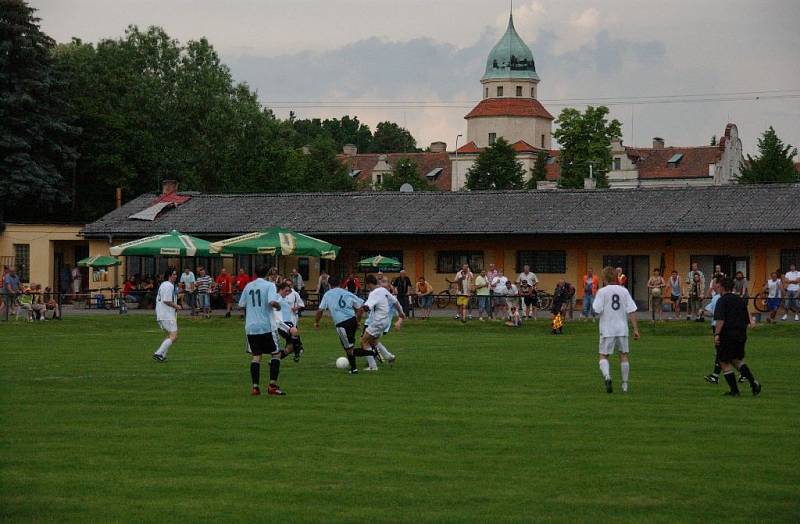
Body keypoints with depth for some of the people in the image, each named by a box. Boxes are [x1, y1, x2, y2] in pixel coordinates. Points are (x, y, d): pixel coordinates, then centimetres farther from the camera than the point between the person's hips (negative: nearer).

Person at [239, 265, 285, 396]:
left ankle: (255, 386, -1)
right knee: (275, 354, 7)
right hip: (266, 326, -4)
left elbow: (241, 305, 13)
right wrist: (278, 306, 0)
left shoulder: (248, 286, 9)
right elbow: (272, 302, -20)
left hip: (250, 327, 4)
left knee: (255, 356, 8)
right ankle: (272, 386, 0)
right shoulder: (269, 285, -5)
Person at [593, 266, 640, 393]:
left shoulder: (602, 292, -6)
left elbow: (597, 310, -12)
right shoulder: (624, 291, 4)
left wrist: (593, 302, 10)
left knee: (603, 355, 4)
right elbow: (632, 311, 0)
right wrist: (636, 329, 1)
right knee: (623, 355, 13)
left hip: (607, 330, -3)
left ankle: (606, 376, -25)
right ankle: (625, 385, 15)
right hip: (622, 328, 3)